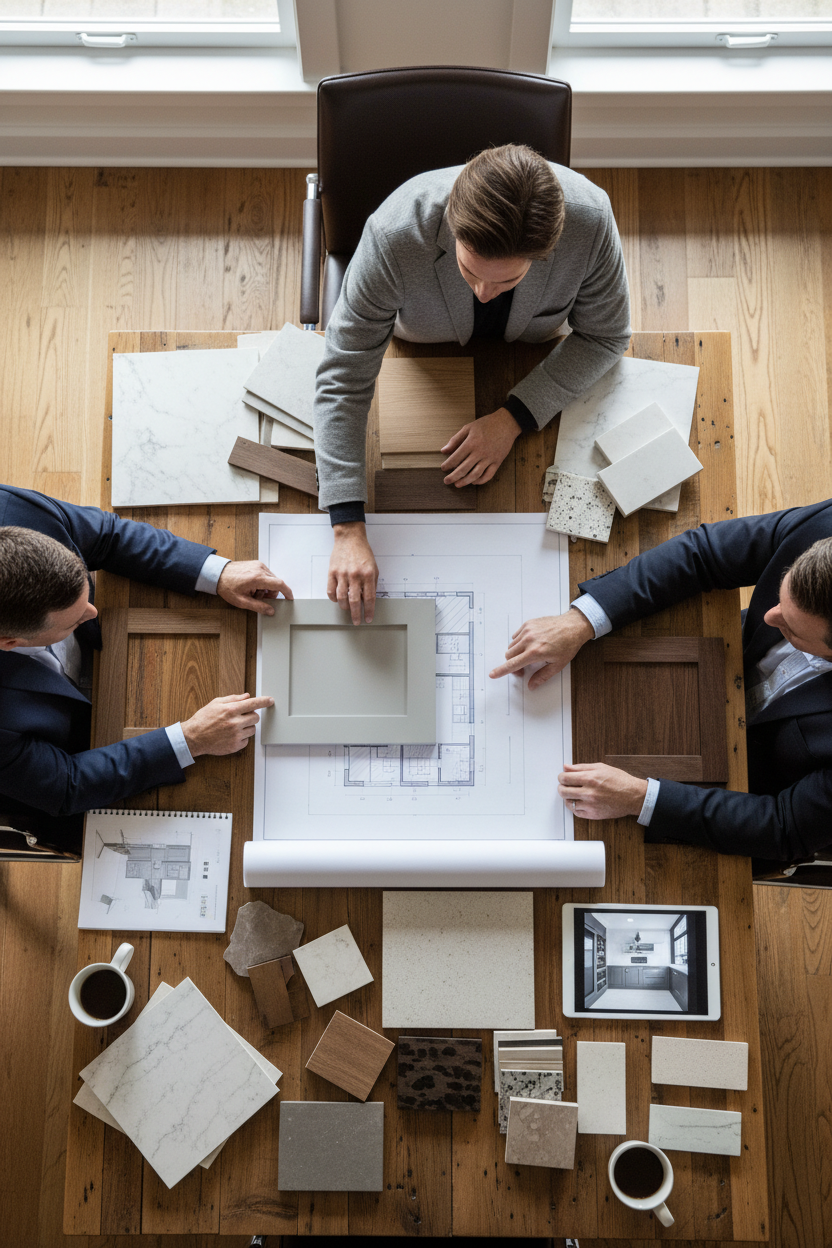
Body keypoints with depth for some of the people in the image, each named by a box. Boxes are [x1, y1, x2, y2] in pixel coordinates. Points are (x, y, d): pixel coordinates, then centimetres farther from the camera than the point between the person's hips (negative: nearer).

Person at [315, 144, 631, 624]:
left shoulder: (589, 218, -38)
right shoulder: (394, 235, -43)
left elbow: (605, 335, -20)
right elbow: (343, 380, -39)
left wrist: (514, 418, -33)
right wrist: (349, 531, -45)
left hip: (531, 356, 1)